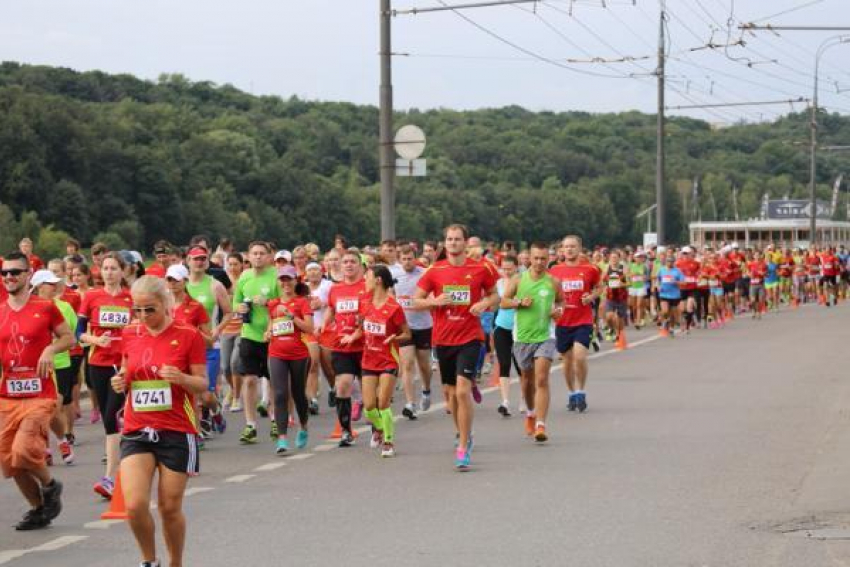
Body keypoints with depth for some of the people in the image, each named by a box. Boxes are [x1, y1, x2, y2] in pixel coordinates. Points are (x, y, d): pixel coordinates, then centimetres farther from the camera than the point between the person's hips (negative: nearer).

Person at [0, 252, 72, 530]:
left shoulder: (45, 308, -3)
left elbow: (69, 337, 6)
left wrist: (51, 349, -12)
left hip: (39, 394, -5)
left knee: (24, 449, -22)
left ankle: (50, 485, 7)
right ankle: (38, 508, 24)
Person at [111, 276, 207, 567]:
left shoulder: (188, 335, -6)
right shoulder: (130, 334, 6)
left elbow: (202, 384, -3)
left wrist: (180, 377, -24)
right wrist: (120, 383, -4)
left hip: (177, 433, -2)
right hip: (136, 431, 3)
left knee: (170, 507, 3)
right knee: (134, 505, -12)